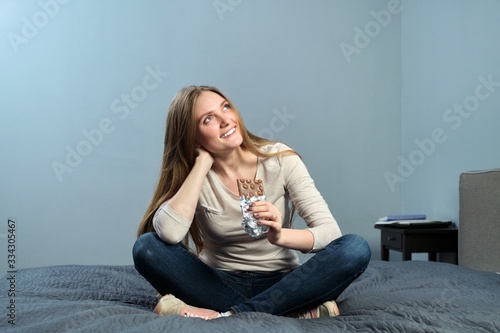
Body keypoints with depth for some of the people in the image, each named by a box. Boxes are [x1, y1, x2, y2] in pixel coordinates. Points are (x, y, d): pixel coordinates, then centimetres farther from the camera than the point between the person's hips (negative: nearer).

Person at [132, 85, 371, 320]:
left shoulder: (280, 159, -8)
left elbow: (331, 231, -15)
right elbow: (168, 233, -28)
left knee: (356, 249, -26)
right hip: (219, 284, 1)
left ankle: (231, 315, -29)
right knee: (147, 247, -25)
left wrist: (280, 236, -35)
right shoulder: (192, 175, -7)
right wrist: (203, 162, -21)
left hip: (281, 283, 0)